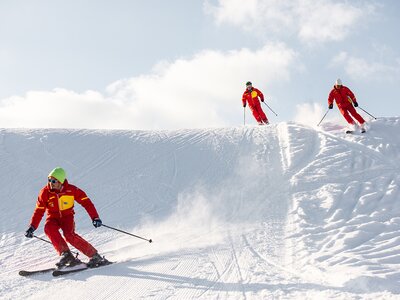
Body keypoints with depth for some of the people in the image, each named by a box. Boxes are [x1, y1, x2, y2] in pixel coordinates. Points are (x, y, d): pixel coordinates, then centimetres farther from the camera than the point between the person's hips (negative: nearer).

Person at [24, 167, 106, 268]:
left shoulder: (71, 190, -15)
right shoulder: (45, 192, -10)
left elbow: (86, 202, -11)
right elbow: (39, 211, -4)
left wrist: (95, 217, -19)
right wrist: (32, 227, -13)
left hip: (67, 216, -2)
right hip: (53, 218, 2)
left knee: (69, 235, -30)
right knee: (49, 228, -33)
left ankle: (94, 256, -19)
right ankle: (66, 255, -29)